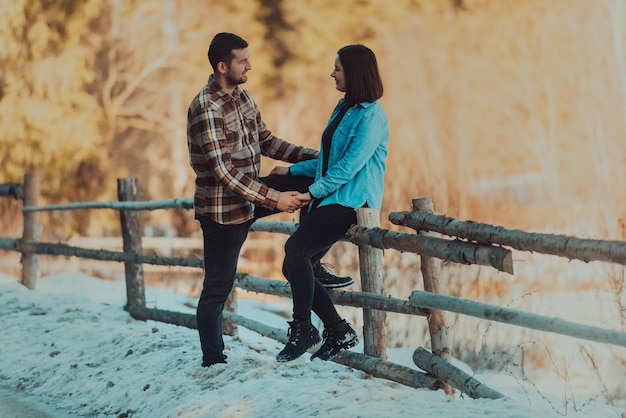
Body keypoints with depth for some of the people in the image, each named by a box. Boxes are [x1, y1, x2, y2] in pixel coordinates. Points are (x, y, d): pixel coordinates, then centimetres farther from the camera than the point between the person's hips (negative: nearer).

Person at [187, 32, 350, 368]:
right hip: (222, 209, -8)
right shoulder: (206, 108, -24)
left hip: (250, 196, 8)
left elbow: (266, 142, 13)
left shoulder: (242, 96, 4)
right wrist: (274, 199, -29)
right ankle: (212, 360, 15)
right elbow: (223, 172, -28)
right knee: (217, 288, 1)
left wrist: (314, 156, 2)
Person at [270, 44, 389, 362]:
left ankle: (302, 330, -21)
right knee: (293, 267, 0)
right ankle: (339, 333, 9)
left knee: (296, 247, -28)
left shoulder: (371, 115, -10)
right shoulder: (344, 108, 18)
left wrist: (314, 191, -18)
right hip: (327, 201, 10)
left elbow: (351, 164, -18)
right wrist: (292, 171, 25)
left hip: (350, 202, -10)